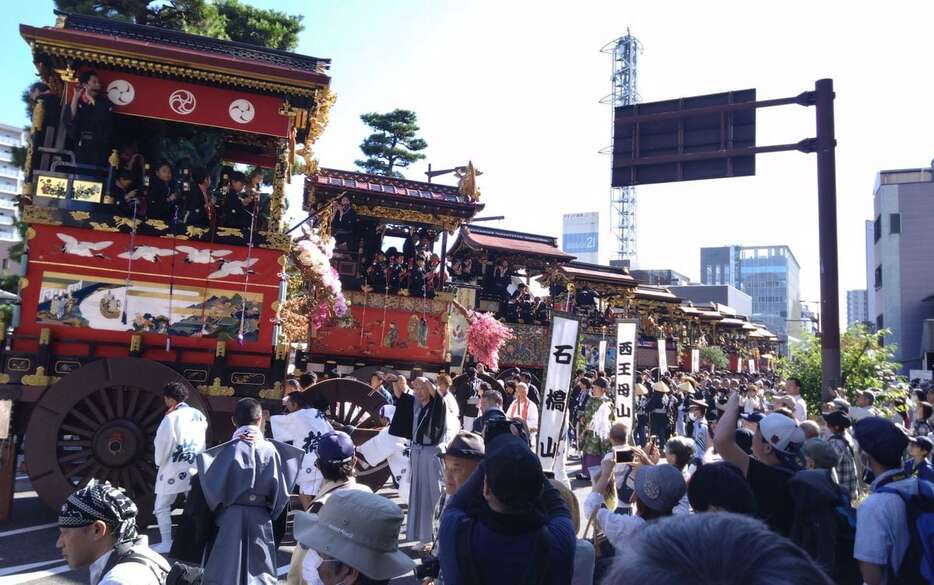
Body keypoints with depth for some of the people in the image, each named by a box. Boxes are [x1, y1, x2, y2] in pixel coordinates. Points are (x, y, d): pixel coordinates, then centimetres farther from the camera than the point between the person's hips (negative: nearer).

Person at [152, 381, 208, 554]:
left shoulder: (172, 417, -13)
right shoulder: (199, 415, 4)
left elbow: (163, 443, -10)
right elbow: (202, 440, 8)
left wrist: (159, 462, 5)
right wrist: (195, 459, 14)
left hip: (174, 468, -5)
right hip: (195, 468, 6)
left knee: (162, 507, 9)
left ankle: (166, 543, 9)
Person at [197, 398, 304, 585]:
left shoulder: (228, 449, -11)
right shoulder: (271, 449, -5)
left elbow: (214, 486, -11)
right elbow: (279, 488, -1)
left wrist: (219, 510, 7)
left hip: (231, 516, -1)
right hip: (261, 519, 2)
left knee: (227, 568, 9)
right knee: (260, 569, 13)